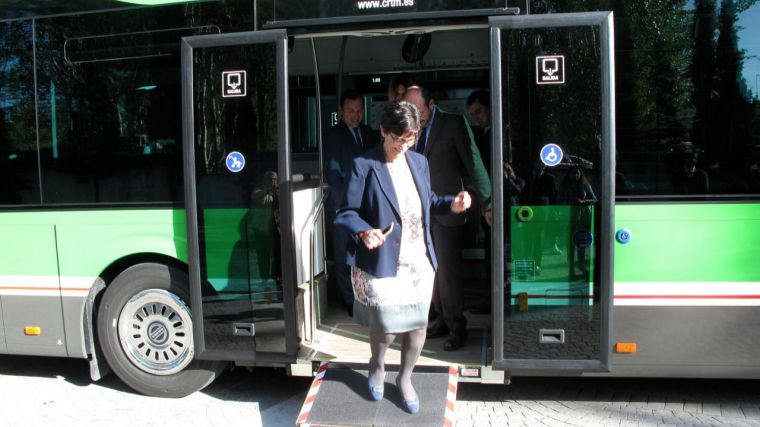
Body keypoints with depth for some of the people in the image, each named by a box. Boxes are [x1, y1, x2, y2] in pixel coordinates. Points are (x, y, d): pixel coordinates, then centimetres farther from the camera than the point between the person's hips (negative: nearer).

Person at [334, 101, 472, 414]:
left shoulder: (419, 162, 5)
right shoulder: (364, 166, -12)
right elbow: (346, 213, -10)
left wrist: (452, 204, -2)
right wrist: (364, 232, -30)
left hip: (419, 263, 5)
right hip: (381, 265, -5)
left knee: (417, 325, 11)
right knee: (385, 327, 3)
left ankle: (405, 378, 38)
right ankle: (377, 366, 39)